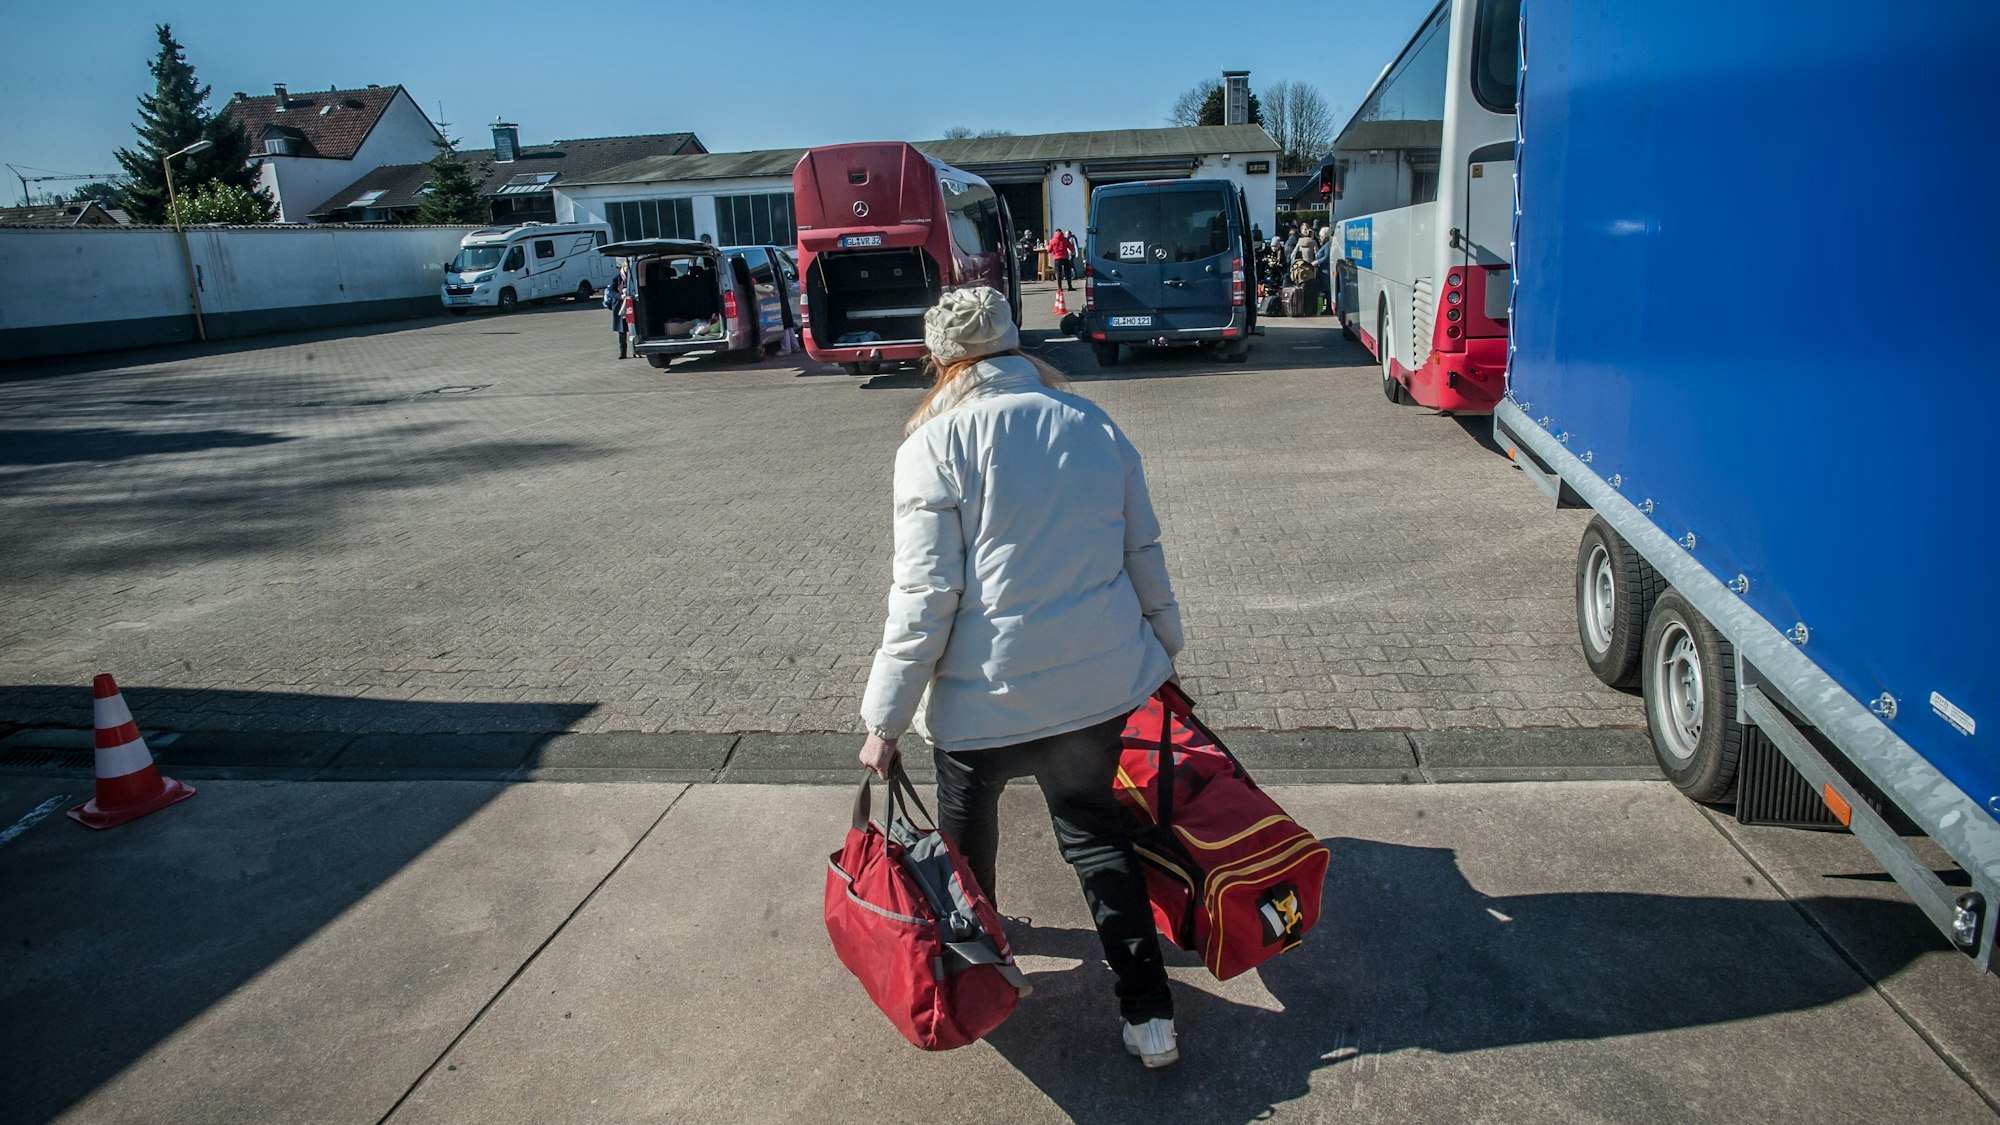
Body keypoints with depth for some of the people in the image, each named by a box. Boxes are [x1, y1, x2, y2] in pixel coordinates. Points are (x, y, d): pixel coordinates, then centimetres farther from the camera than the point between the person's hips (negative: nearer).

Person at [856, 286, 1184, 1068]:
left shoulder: (936, 443, -11)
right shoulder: (1095, 425, 4)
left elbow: (925, 593, -16)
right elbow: (1144, 554, 10)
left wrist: (885, 719, -8)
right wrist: (1163, 647, 26)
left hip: (987, 690, -4)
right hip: (1101, 679, 4)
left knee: (967, 827, 22)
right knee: (1095, 829, 19)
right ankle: (1149, 1015, 18)